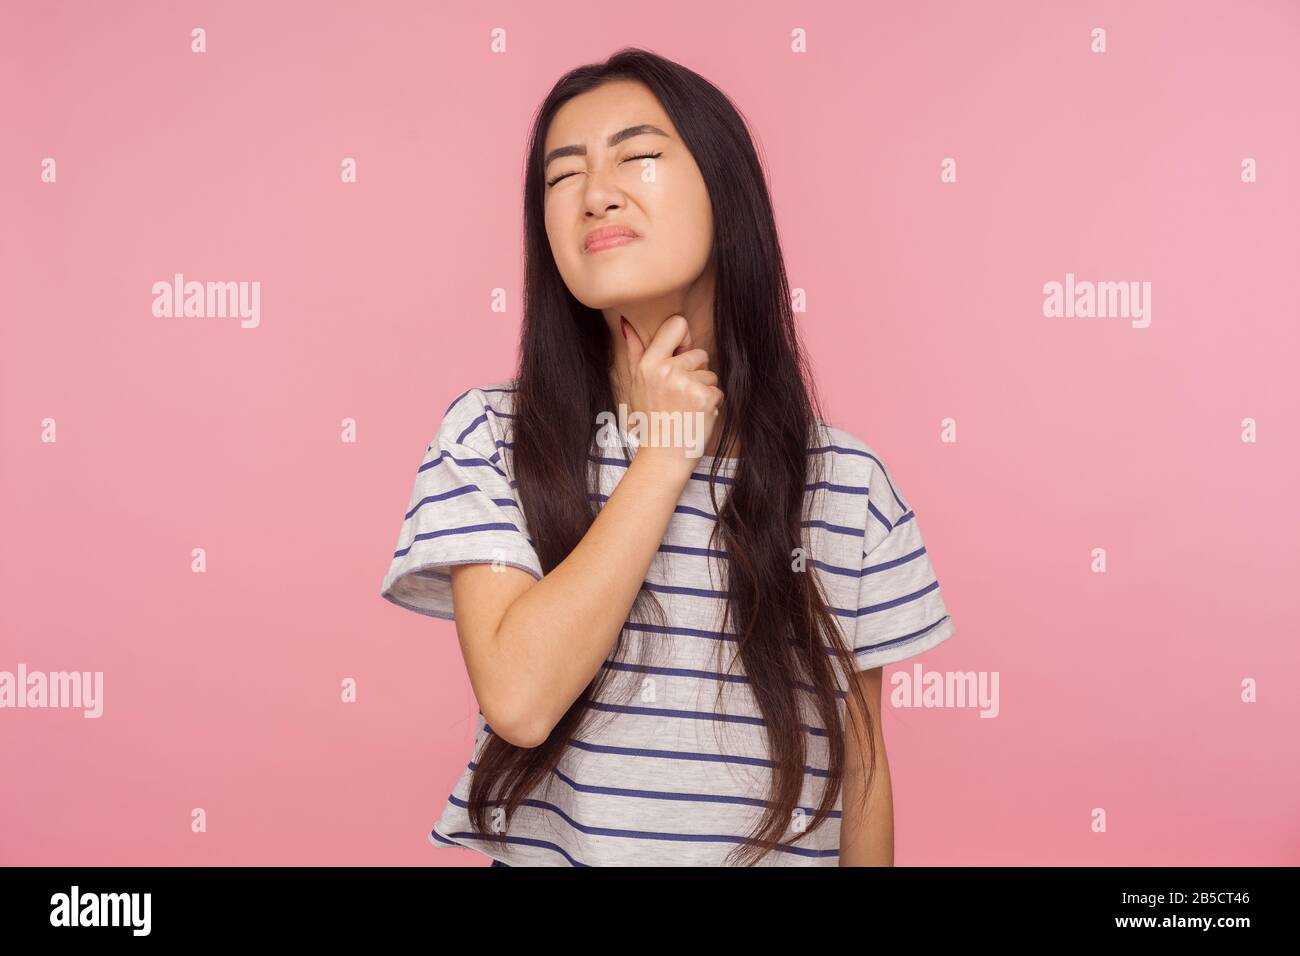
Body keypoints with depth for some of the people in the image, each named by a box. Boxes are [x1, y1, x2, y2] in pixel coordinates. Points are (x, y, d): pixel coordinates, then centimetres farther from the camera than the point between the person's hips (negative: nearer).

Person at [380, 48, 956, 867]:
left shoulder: (847, 484, -7)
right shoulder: (488, 439, -10)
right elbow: (518, 699, -22)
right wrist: (666, 452, -18)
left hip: (780, 849, 2)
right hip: (553, 843, -1)